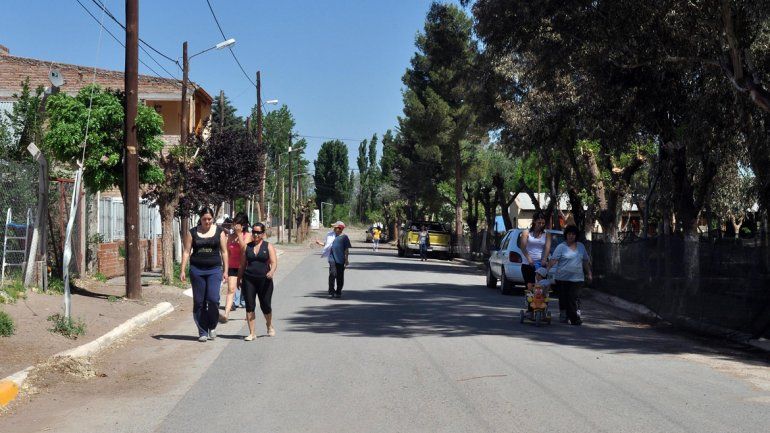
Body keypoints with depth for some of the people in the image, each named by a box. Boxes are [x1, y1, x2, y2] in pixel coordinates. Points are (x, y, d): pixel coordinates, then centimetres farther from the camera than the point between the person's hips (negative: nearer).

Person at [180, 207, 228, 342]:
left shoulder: (219, 232, 6)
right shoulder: (192, 233, 5)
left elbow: (224, 252, 8)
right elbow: (186, 252, 4)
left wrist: (225, 271, 3)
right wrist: (183, 271, -3)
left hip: (214, 270, -1)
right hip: (197, 270, 1)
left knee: (213, 299, -15)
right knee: (199, 302, 3)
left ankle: (212, 326, 8)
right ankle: (202, 332, 13)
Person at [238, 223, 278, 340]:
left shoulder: (268, 247, 3)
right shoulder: (247, 247, 10)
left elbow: (274, 263, -5)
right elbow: (242, 264, 15)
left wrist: (272, 271, -25)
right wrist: (239, 279, 9)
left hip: (264, 280, -2)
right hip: (249, 279, 2)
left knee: (265, 305, 4)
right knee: (250, 306, -2)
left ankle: (269, 325, 33)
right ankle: (251, 333, 4)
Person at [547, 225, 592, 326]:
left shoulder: (581, 246, 14)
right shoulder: (561, 247, -1)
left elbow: (586, 261, 22)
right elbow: (553, 259, -10)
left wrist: (589, 273, 18)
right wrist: (547, 269, -22)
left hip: (577, 278, 2)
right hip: (563, 278, -2)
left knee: (573, 298, -6)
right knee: (563, 298, 3)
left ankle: (574, 318, -6)